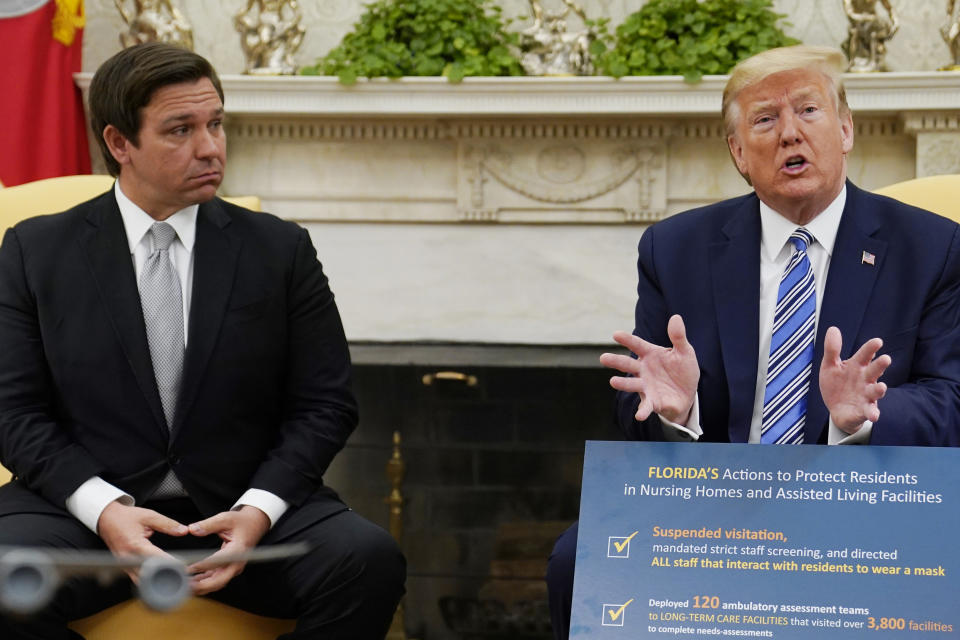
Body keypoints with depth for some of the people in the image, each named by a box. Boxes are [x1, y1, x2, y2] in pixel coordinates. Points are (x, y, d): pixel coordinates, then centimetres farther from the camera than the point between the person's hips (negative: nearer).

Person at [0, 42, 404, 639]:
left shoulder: (281, 249, 9)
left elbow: (326, 404, 7)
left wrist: (259, 508, -12)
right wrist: (104, 510, -15)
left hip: (241, 507, 1)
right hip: (88, 508, -1)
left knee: (370, 561, -28)